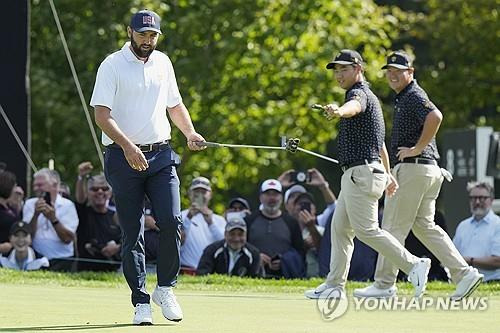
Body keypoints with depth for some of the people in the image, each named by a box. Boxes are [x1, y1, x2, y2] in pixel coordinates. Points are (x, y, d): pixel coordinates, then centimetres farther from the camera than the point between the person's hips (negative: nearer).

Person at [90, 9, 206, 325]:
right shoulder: (112, 65, -5)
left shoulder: (163, 63, 12)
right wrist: (127, 146, -25)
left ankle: (165, 288, 4)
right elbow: (102, 114, -12)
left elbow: (175, 104, 24)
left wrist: (190, 133, 6)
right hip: (124, 158, -4)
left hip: (161, 156, 4)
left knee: (172, 221, -12)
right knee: (133, 234, -1)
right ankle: (141, 302, 5)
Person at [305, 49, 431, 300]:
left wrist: (339, 111, -62)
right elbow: (379, 141, 29)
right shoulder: (368, 97, 22)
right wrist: (387, 175, 35)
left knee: (366, 230, -12)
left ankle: (413, 265, -10)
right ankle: (335, 286, 11)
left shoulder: (360, 93, -11)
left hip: (361, 173, -11)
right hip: (355, 175, 11)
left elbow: (354, 107, -39)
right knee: (339, 228, 10)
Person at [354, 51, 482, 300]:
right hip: (428, 170, 11)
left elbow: (435, 116, -31)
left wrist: (417, 149, -25)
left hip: (413, 168, -11)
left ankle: (384, 285, 0)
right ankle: (463, 273, 5)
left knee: (393, 227, -5)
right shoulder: (402, 97, 20)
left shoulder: (414, 96, -12)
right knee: (424, 225, 12)